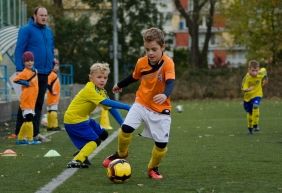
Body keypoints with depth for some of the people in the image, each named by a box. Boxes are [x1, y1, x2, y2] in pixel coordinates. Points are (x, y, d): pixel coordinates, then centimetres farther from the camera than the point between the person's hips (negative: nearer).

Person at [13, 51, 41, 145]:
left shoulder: (34, 71, 13)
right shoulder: (25, 72, -12)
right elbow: (15, 79, -22)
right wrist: (25, 83, -20)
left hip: (31, 101, 9)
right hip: (26, 101, -9)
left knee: (27, 120, 13)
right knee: (28, 119, -8)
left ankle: (20, 138, 20)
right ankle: (30, 139, -4)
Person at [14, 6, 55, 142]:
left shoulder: (49, 31, 13)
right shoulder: (26, 30, -8)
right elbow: (19, 50, -11)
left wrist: (52, 65, 15)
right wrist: (19, 69, -17)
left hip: (44, 74, 6)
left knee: (39, 104, 11)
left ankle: (35, 132, 17)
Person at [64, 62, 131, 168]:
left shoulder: (101, 91, 5)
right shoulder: (89, 90, -24)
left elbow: (111, 108, 3)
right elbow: (107, 103, -34)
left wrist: (123, 124, -3)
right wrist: (126, 107, -37)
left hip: (83, 118, 9)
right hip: (73, 120, -9)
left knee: (103, 134, 14)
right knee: (95, 140, -14)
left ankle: (81, 153, 20)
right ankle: (76, 161, -14)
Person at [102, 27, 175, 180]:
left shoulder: (168, 63, -20)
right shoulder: (141, 62, -5)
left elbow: (170, 83, -34)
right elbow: (134, 77, 16)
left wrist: (165, 95, -55)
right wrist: (120, 85, 31)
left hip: (160, 109, -3)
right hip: (141, 104, 3)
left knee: (161, 143, -4)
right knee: (126, 128, -16)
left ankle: (153, 168, 23)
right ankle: (121, 153, 14)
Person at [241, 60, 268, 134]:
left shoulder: (260, 74, -18)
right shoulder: (247, 78, -25)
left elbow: (264, 70, 6)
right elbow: (243, 88, -26)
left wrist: (265, 79, 14)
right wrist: (247, 89, -46)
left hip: (257, 94, 0)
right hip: (248, 96, 0)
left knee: (255, 106, -29)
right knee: (249, 113, 12)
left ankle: (255, 125, -19)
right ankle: (250, 127, 38)